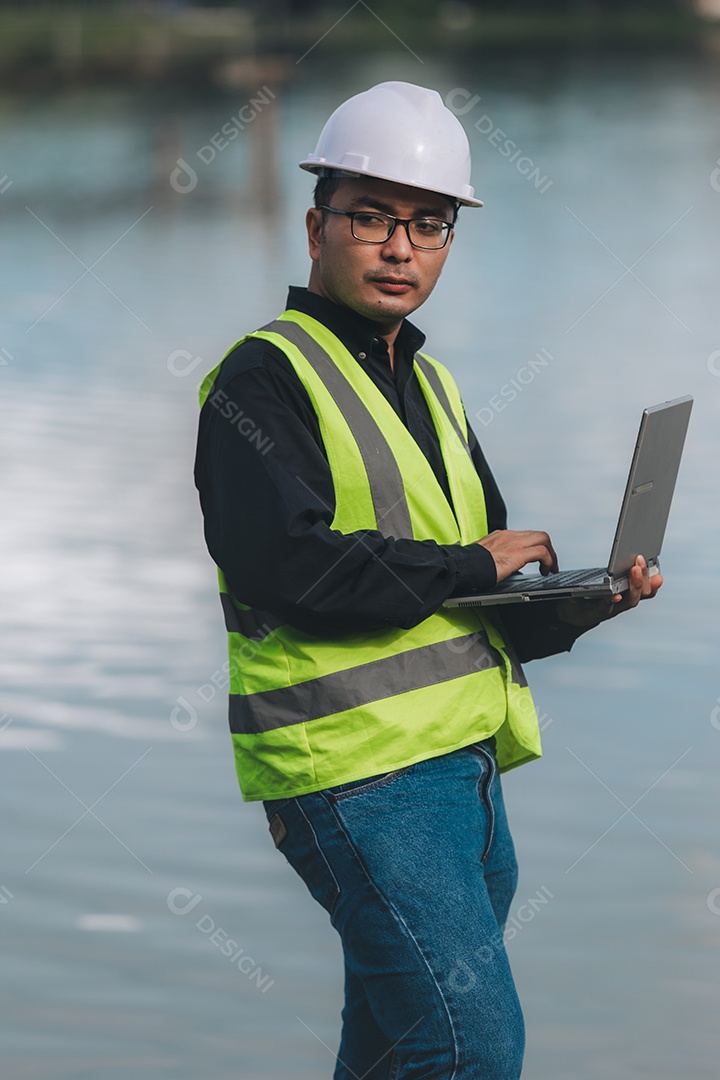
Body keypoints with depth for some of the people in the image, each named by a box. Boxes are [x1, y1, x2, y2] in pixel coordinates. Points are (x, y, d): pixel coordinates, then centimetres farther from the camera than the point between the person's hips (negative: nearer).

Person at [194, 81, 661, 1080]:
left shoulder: (430, 388, 21)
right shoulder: (265, 378, -6)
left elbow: (496, 606, 22)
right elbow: (290, 563, -21)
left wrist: (579, 600, 0)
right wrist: (468, 567, -10)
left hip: (466, 764, 9)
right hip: (360, 769, -9)